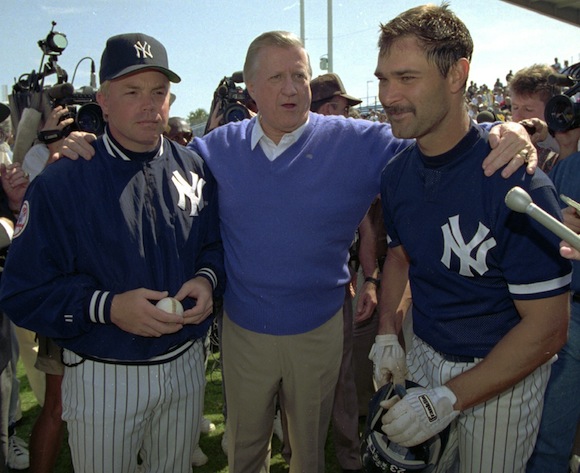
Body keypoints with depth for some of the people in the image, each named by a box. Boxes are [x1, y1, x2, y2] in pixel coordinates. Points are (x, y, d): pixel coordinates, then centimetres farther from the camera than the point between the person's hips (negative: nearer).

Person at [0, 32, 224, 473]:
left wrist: (206, 280, -12)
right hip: (103, 380, -3)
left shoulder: (194, 169, -2)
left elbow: (215, 242, 9)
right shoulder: (61, 184, -14)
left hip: (186, 365, 4)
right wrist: (107, 307, -26)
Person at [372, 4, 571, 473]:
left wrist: (449, 398, -23)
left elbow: (548, 328, -23)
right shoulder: (396, 173, -6)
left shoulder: (514, 182, -26)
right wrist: (387, 333, -3)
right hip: (423, 357, 5)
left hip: (503, 375, -5)